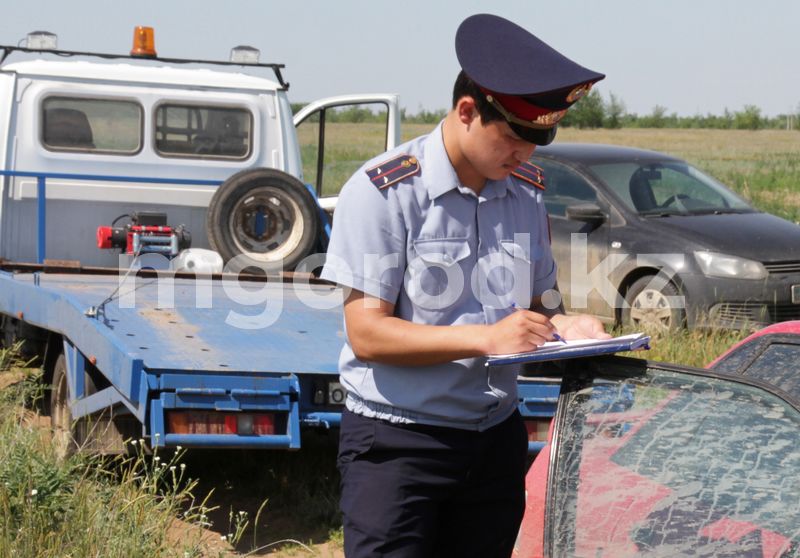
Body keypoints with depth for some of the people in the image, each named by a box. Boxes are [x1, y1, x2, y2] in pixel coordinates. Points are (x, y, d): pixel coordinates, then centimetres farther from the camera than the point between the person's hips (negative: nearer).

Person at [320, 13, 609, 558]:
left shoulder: (527, 190, 8)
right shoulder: (383, 191, -13)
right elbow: (366, 333, -17)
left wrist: (562, 327, -7)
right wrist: (486, 337, -25)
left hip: (496, 437, 6)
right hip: (396, 443, -6)